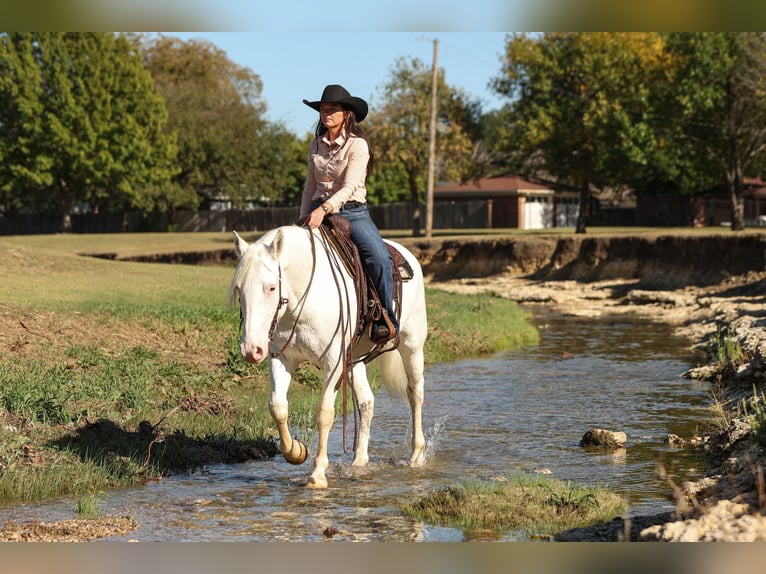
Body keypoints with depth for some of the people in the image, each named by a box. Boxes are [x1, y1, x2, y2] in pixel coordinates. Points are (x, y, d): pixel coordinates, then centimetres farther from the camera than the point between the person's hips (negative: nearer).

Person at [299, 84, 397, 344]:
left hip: (353, 213, -5)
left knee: (380, 259, -28)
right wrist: (303, 220, 12)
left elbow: (350, 186, -19)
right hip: (319, 213, 5)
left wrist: (324, 209, -33)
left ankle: (385, 320, -20)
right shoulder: (316, 145, 11)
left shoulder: (357, 145, -7)